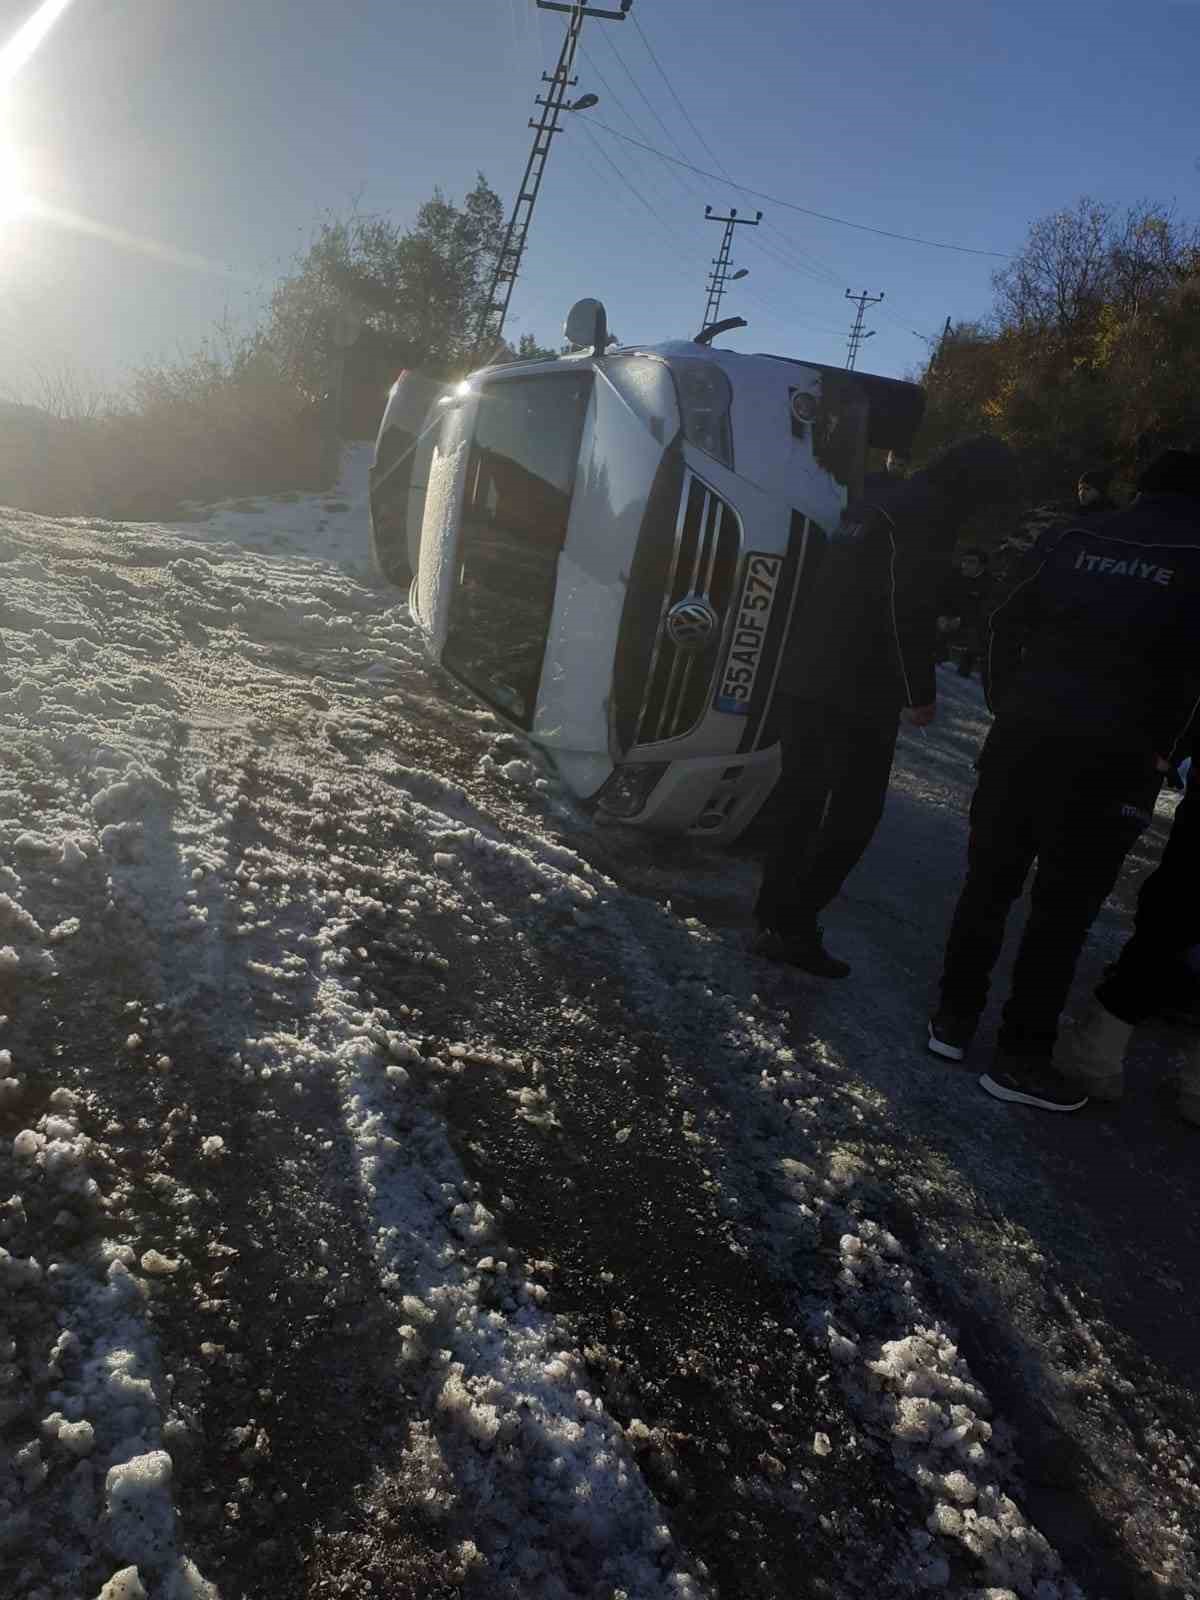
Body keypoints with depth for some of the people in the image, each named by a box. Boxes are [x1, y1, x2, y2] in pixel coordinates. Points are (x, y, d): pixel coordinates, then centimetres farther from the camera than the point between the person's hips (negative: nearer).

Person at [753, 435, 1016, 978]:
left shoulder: (878, 504, 21)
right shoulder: (928, 514, -9)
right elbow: (909, 611, -17)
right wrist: (920, 693, -10)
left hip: (805, 681, 9)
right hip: (858, 695, -9)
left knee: (800, 799, 14)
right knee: (855, 810, -1)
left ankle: (775, 916, 22)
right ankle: (793, 924, -2)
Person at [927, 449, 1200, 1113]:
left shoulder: (1074, 537, 8)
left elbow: (1006, 625, 8)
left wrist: (1005, 705, 14)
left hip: (1023, 734, 3)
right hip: (1109, 759, -3)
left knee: (988, 882, 14)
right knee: (1062, 911, 4)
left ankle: (954, 1018, 23)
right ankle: (1021, 1057, 10)